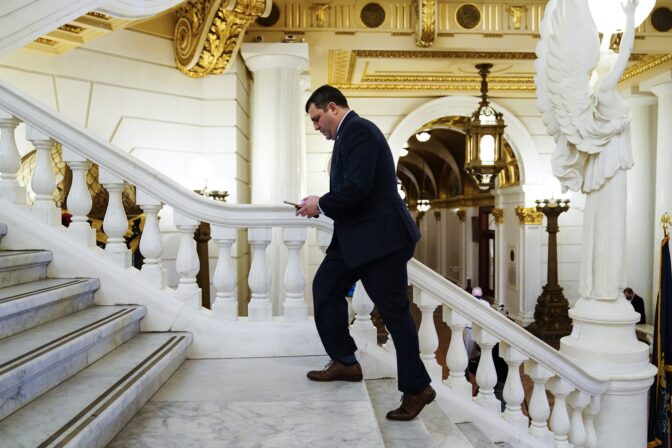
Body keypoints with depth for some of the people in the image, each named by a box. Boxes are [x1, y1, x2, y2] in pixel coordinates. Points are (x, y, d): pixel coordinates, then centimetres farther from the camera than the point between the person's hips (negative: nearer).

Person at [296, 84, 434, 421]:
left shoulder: (357, 130, -14)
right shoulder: (350, 133, 17)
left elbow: (357, 187, -25)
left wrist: (321, 205, -10)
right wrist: (322, 204, 7)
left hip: (380, 237, -11)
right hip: (357, 236, 11)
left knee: (393, 310, -2)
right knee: (324, 286, 13)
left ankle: (417, 388, 13)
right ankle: (345, 362, 27)